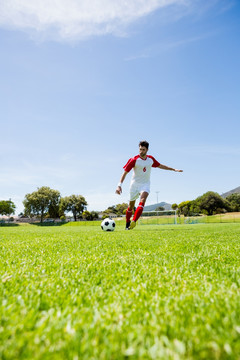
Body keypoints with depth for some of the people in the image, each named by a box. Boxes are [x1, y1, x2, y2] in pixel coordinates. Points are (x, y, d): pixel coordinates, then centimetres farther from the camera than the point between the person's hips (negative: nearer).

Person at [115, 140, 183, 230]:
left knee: (142, 201, -25)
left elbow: (160, 166, 18)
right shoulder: (134, 160, -13)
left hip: (145, 185, 2)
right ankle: (127, 223, 29)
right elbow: (125, 172, -14)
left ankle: (133, 222, -30)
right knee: (131, 205, 8)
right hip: (135, 184, -1)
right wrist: (119, 185, -26)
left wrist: (174, 169, 21)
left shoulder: (151, 159, 1)